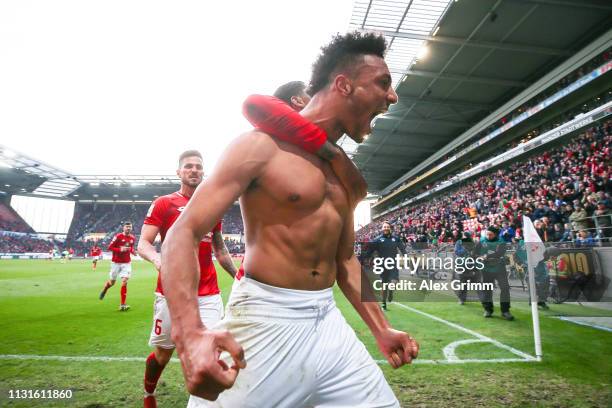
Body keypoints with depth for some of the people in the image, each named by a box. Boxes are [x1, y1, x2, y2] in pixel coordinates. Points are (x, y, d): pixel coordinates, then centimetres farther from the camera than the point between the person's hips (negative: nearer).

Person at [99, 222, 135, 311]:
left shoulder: (132, 238, 3)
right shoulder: (118, 236, -11)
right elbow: (110, 247, -9)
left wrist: (132, 251, -2)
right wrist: (120, 249, -22)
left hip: (127, 263, 2)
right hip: (116, 262, -2)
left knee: (124, 282, -11)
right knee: (112, 282, 11)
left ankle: (122, 305, -7)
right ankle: (104, 291, 49)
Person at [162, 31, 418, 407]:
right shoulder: (263, 145, -10)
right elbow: (183, 233, -15)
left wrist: (381, 330, 16)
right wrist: (190, 333, -30)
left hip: (329, 323, 7)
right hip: (266, 321, -6)